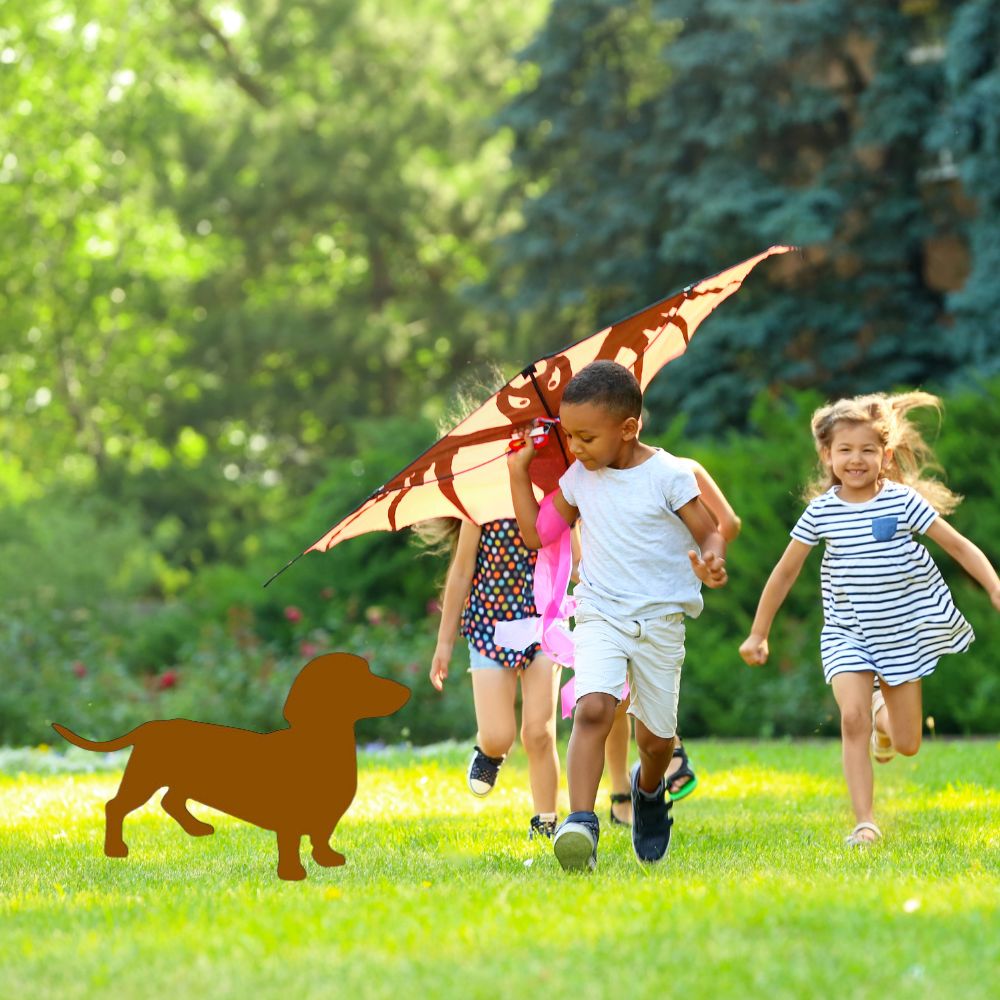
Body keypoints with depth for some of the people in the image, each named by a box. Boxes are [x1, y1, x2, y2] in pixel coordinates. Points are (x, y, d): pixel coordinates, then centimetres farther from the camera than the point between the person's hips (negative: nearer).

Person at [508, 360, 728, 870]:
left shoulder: (668, 475, -9)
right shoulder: (579, 478, 4)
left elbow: (710, 532, -6)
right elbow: (535, 532, 14)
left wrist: (711, 563, -29)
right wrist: (519, 471, 7)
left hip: (660, 619, -1)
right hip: (600, 614, 1)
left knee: (655, 735, 9)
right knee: (592, 708, -25)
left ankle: (649, 789, 45)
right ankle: (581, 822, -32)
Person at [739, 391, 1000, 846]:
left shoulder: (902, 501, -10)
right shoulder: (821, 512, -7)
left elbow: (960, 547, -5)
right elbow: (785, 571, 4)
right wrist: (758, 633, 8)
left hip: (906, 629, 0)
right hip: (848, 634, 0)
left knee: (906, 744, 6)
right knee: (852, 717, -21)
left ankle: (884, 711, 43)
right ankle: (864, 822, -16)